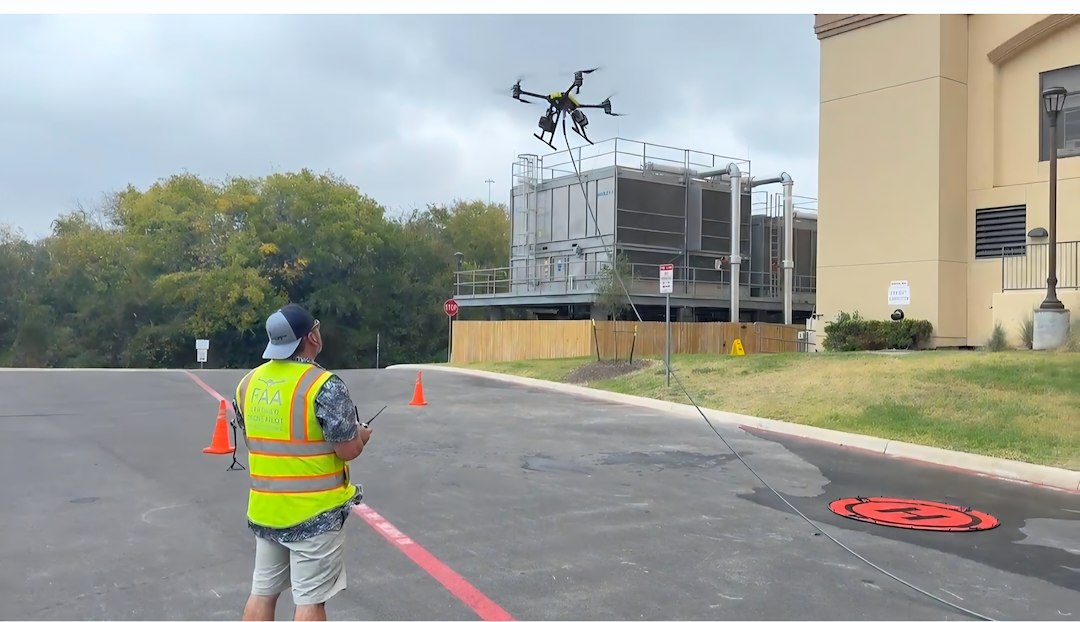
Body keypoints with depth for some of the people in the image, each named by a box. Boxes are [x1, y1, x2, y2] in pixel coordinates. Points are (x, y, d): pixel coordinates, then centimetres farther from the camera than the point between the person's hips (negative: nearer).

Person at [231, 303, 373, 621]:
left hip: (265, 508, 7)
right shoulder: (323, 385, -18)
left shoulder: (248, 383, 3)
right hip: (315, 511, -6)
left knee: (262, 592, 17)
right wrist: (361, 435, 5)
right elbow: (348, 450, -16)